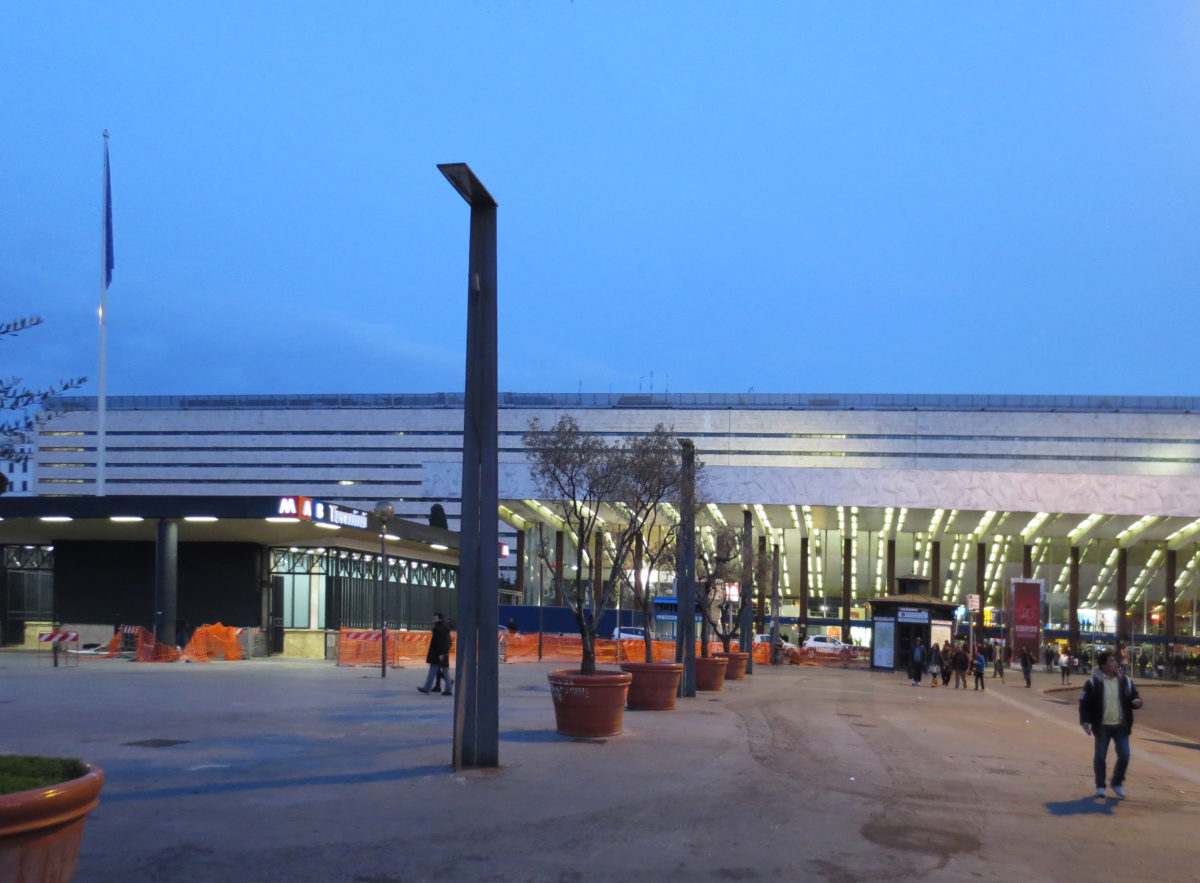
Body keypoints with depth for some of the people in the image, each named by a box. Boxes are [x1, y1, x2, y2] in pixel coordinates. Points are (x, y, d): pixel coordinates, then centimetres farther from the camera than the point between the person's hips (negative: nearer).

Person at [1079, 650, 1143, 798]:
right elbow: (1084, 703, -3)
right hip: (1102, 726, -2)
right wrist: (1085, 721, -10)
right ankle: (1100, 786, 18)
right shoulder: (1093, 683, -6)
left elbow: (1134, 697, 12)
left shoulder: (1126, 682, 4)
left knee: (1124, 755, -1)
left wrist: (1137, 702, -12)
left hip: (1121, 725, 2)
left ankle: (1117, 783, 19)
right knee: (1100, 757, 5)